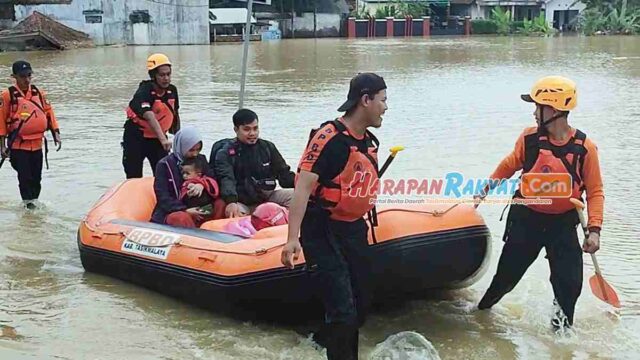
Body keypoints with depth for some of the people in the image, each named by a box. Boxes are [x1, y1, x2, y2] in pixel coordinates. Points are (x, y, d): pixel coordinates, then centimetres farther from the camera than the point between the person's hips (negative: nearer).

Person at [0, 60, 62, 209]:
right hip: (18, 146, -4)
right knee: (25, 178, -5)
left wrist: (56, 134, 3)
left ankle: (34, 202, 25)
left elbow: (49, 112, 12)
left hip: (37, 144, 4)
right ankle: (28, 204, 5)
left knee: (36, 179, 11)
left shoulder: (38, 93, 8)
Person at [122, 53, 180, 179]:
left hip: (158, 137, 5)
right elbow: (150, 117, -40)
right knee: (134, 177, 1)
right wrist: (163, 139, -52)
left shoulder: (172, 90, -4)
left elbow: (175, 114, 14)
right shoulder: (144, 92, -24)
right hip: (136, 137, -5)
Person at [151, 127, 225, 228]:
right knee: (182, 218, -38)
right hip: (172, 212, -4)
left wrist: (202, 185, -21)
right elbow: (162, 196, -7)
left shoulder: (201, 159, 14)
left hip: (197, 210, 4)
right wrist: (185, 210, -21)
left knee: (220, 204, -22)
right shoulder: (165, 164, -1)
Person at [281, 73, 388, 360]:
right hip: (323, 231, -8)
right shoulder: (329, 137, -18)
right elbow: (302, 187, -22)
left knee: (361, 304, 16)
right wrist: (293, 239, -29)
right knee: (343, 312, -11)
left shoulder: (369, 142, 9)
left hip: (355, 231, 9)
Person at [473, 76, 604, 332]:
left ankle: (562, 326, 21)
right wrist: (485, 191, 17)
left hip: (563, 224, -1)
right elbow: (508, 167, 10)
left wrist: (594, 230, -17)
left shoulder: (585, 148, -13)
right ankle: (481, 310, 36)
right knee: (507, 274, 11)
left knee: (569, 283, -4)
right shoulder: (529, 138, -8)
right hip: (526, 220, 1)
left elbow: (595, 192, -8)